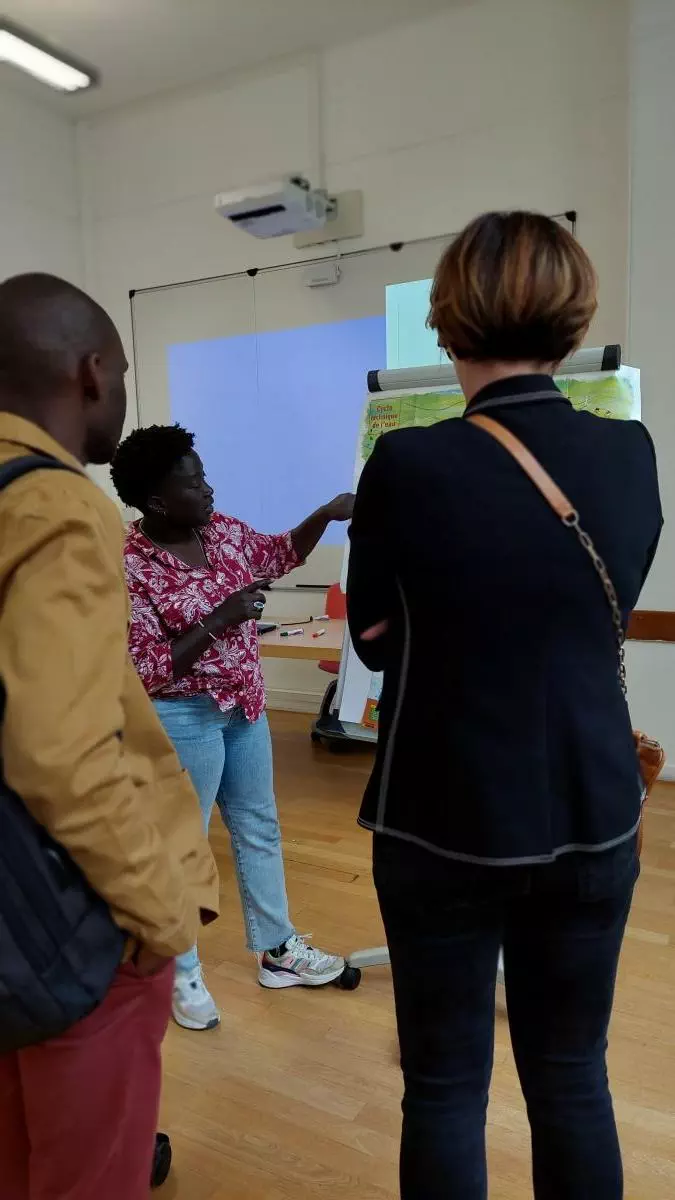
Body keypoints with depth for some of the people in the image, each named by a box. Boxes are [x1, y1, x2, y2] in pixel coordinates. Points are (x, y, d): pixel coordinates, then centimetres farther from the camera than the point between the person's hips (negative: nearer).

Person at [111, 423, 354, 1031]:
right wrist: (220, 619, -29)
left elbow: (282, 553, 16)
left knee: (260, 830, 18)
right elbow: (148, 671, -22)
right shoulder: (128, 567, -21)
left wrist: (326, 514, -1)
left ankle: (277, 951, 37)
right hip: (183, 720, -7)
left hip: (244, 708, 8)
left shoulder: (221, 529, 0)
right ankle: (182, 974, 30)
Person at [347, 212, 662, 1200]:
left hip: (446, 824, -3)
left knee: (445, 1086, 15)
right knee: (572, 1080, 21)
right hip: (594, 819, 4)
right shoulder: (632, 454, -4)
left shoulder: (408, 464, -16)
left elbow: (376, 640, -4)